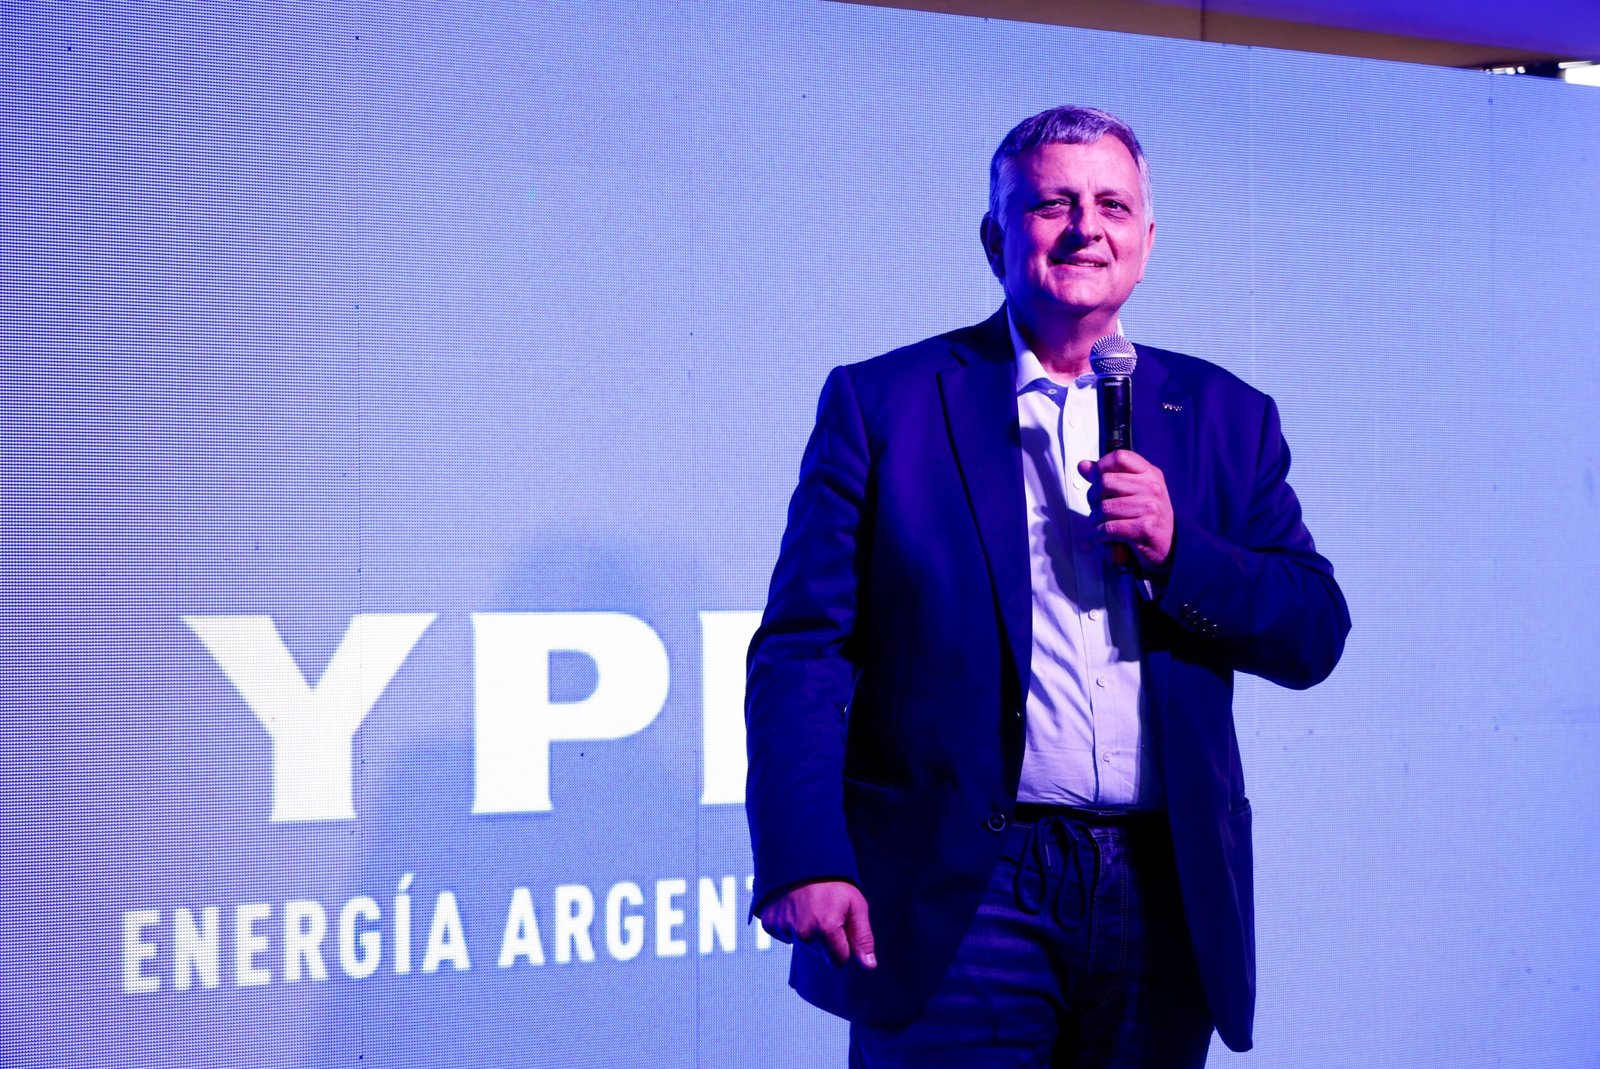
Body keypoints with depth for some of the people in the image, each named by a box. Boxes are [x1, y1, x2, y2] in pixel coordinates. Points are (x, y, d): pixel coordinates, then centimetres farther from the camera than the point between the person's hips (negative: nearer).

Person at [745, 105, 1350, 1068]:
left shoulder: (1225, 417, 11)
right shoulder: (883, 403, 1)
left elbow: (1316, 636, 7)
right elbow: (804, 648, -5)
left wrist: (1179, 549, -11)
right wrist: (805, 860, -17)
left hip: (1165, 905, 3)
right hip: (955, 910, -3)